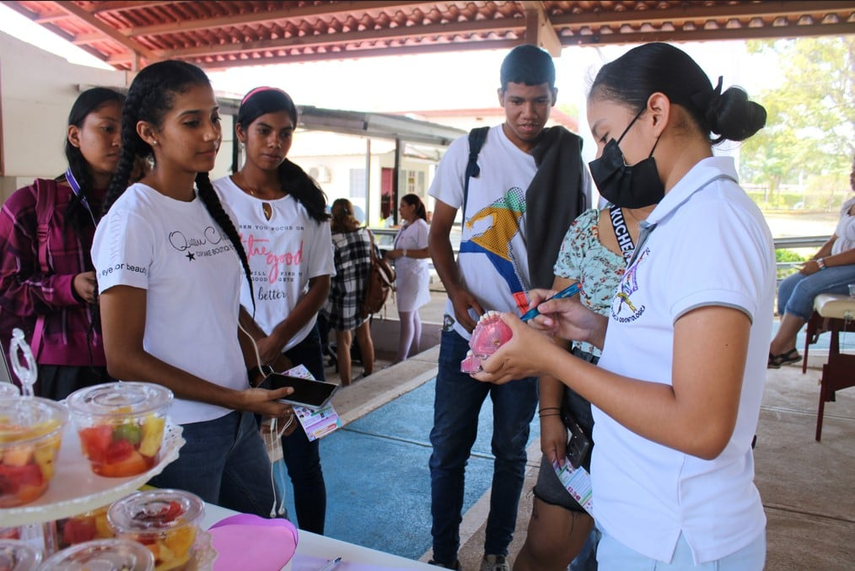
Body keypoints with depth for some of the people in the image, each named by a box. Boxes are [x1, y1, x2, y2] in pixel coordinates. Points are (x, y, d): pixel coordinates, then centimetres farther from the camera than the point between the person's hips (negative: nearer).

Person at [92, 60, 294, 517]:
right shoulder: (132, 218, -14)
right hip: (178, 433, -7)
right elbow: (123, 359, -16)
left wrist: (263, 384, 2)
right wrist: (238, 398, -17)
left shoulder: (211, 205, 8)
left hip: (239, 422, 7)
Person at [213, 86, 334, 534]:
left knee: (303, 459, 9)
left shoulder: (307, 202, 6)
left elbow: (320, 282, 4)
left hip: (298, 349, 2)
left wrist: (278, 338, -10)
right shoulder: (216, 197, -1)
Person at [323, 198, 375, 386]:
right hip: (365, 295, 5)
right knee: (364, 337, 19)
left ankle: (347, 385, 14)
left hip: (344, 297, -5)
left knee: (343, 342, 8)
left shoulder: (332, 239, -13)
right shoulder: (366, 233, 1)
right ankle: (369, 376, 34)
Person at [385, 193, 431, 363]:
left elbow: (428, 252, -23)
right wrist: (392, 254, 2)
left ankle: (401, 359, -2)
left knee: (406, 317, -7)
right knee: (412, 316, 14)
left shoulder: (420, 226, -15)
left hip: (414, 276, -9)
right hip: (404, 275, 9)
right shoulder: (405, 226, 12)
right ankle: (413, 355, 22)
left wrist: (402, 252, -23)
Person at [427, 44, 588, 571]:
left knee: (512, 449, 13)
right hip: (467, 327, 0)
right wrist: (457, 291, -12)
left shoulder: (571, 159, 1)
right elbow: (439, 231, 4)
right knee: (448, 447, 6)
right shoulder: (469, 151, -1)